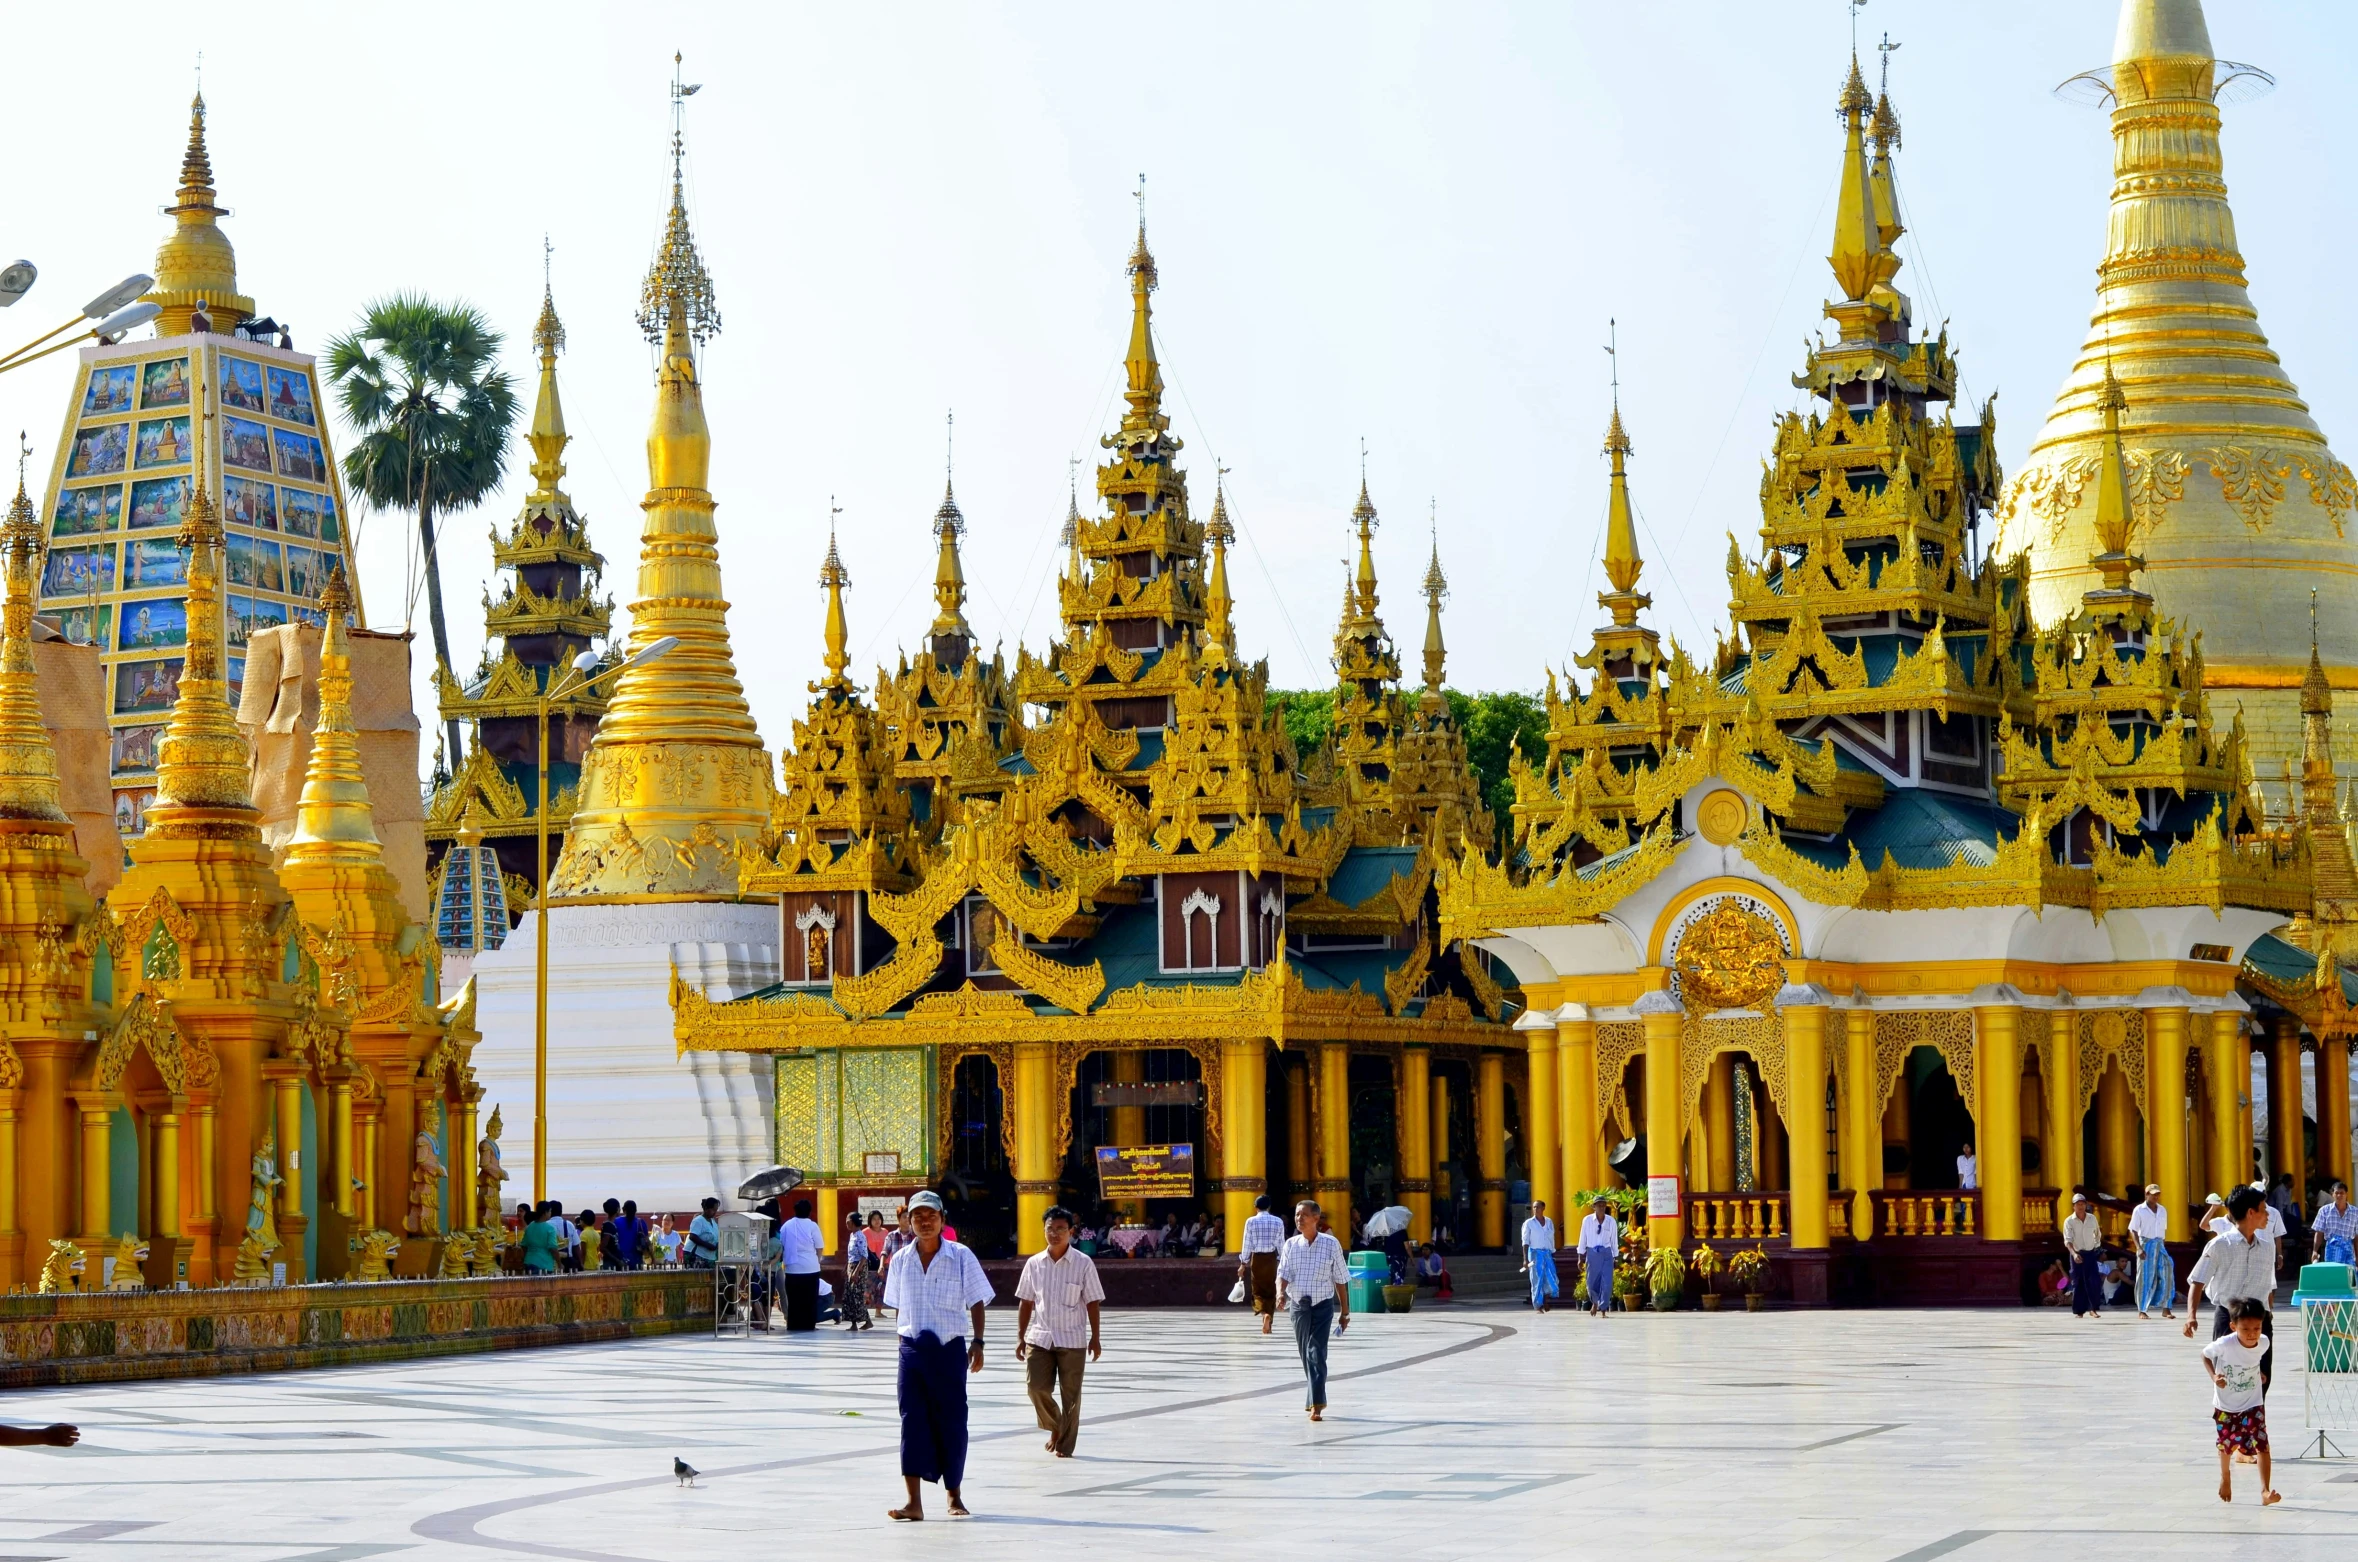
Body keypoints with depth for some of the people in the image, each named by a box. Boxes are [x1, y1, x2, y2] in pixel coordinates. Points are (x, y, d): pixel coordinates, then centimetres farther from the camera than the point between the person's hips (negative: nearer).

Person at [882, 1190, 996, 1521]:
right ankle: (914, 1501, -10)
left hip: (950, 1348, -2)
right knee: (912, 1419, -7)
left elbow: (977, 1303, 0)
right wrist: (904, 1342, 10)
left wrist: (977, 1342, -8)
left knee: (950, 1421, 4)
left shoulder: (961, 1257, -2)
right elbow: (897, 1307, 14)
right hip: (912, 1348, 2)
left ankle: (955, 1495, 20)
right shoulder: (900, 1260, 6)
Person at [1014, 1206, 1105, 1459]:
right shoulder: (1034, 1263, 3)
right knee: (1036, 1386, -5)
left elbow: (1092, 1302, 0)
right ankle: (1054, 1427, 23)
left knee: (1070, 1395, 2)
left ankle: (1065, 1446, 12)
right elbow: (1026, 1302, 9)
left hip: (1072, 1340, -2)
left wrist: (1095, 1337, -1)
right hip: (1040, 1337, 2)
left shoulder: (1083, 1264, -4)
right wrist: (1021, 1337, 7)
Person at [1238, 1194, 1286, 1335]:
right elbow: (1281, 1244, 3)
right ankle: (1268, 1321, 7)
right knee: (1270, 1291, 10)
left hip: (1257, 1259, -1)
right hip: (1272, 1258, 1)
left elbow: (1247, 1244, -4)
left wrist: (1243, 1264, 3)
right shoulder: (1278, 1222, 0)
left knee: (1258, 1290, 7)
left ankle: (1264, 1313, -21)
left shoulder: (1251, 1221, -5)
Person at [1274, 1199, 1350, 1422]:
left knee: (1317, 1353, -13)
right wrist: (1281, 1292, -27)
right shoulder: (1291, 1244, 2)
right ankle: (1316, 1397, 26)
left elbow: (1340, 1280, 3)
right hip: (1298, 1305, 3)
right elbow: (1283, 1274, -4)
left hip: (1322, 1305, -3)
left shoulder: (1331, 1244, -3)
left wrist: (1345, 1312, 6)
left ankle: (1316, 1404, -16)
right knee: (1305, 1354, 10)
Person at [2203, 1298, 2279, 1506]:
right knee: (2227, 1445, 18)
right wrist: (2213, 1376, -21)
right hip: (2226, 1405, -1)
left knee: (2262, 1445, -14)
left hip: (2253, 1404, 1)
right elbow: (2205, 1355, -9)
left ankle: (2265, 1491, -15)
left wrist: (2259, 1373, 1)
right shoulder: (2225, 1344, -28)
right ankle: (2225, 1477, 48)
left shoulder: (2264, 1343, -16)